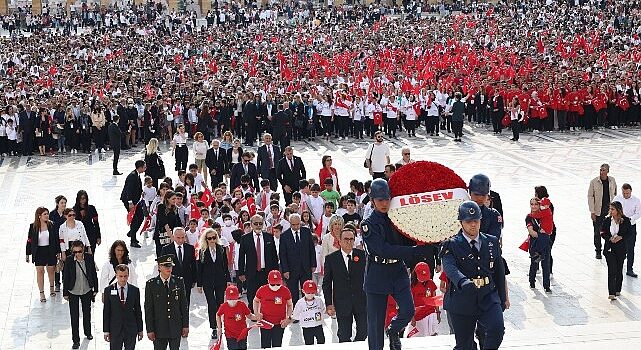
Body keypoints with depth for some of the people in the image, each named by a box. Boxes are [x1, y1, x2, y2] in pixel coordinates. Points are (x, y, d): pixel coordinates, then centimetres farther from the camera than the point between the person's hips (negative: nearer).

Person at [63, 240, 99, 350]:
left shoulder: (89, 258, -12)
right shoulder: (69, 261, -17)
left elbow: (94, 274, -2)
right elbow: (65, 277, -7)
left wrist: (95, 289, 2)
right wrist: (65, 293, -3)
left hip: (87, 291, 2)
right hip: (73, 292, -2)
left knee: (87, 313, 21)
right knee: (74, 316, 2)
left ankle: (88, 332, 44)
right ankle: (76, 340, 12)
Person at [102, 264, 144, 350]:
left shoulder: (135, 290, 2)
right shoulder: (108, 290, -1)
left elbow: (138, 311, 6)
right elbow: (106, 312, 0)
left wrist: (140, 330, 6)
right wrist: (106, 331, -3)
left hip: (131, 329, 1)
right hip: (115, 329, -1)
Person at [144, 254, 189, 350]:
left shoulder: (179, 282, 2)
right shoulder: (151, 284, -5)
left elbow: (184, 305, 5)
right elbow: (148, 309, -4)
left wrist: (185, 325, 3)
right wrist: (150, 329, -7)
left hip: (176, 328, 2)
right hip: (159, 327, -2)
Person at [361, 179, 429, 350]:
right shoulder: (368, 225, -9)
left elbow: (409, 243, 9)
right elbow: (383, 250, -21)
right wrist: (414, 251, -27)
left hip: (399, 273, 3)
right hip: (377, 277, -3)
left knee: (408, 310, -9)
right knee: (376, 322, 0)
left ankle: (393, 331, 22)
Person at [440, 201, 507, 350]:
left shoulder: (492, 242, 9)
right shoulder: (451, 245, -5)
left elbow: (499, 270, 17)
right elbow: (450, 268, -23)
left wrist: (503, 298, 20)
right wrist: (464, 282, -44)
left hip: (489, 298, 2)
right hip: (462, 301, -2)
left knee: (497, 329, -23)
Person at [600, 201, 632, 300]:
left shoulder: (625, 220, -4)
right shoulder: (607, 220, 0)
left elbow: (629, 233, -3)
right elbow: (603, 233, 0)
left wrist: (620, 237, -18)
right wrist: (610, 239, -17)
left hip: (621, 248, 0)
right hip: (609, 248, 0)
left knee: (619, 270, 11)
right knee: (611, 270, -8)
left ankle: (617, 290, 29)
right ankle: (611, 293, -11)